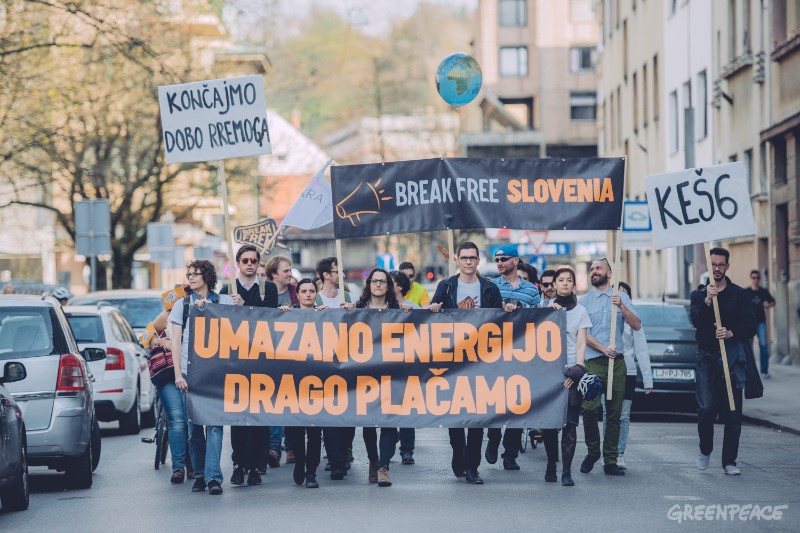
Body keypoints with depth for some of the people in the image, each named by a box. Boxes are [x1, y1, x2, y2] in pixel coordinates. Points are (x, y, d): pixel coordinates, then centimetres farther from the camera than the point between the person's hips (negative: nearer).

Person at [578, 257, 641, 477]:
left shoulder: (621, 297, 11)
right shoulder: (584, 301, 9)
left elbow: (637, 325, 2)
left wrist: (621, 306, -13)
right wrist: (603, 348, -12)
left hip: (617, 362, 1)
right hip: (593, 362, -1)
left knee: (614, 413, 1)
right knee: (589, 409, -14)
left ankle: (610, 461, 5)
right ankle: (592, 451, 7)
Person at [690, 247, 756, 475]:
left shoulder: (739, 295, 8)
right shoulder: (698, 295, 11)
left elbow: (750, 327, 2)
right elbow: (696, 320, -8)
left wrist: (731, 333, -16)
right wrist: (707, 300, -22)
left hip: (732, 356, 0)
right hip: (707, 356, 0)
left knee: (732, 413, -2)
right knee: (706, 408, -12)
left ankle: (729, 461, 4)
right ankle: (705, 451, 12)